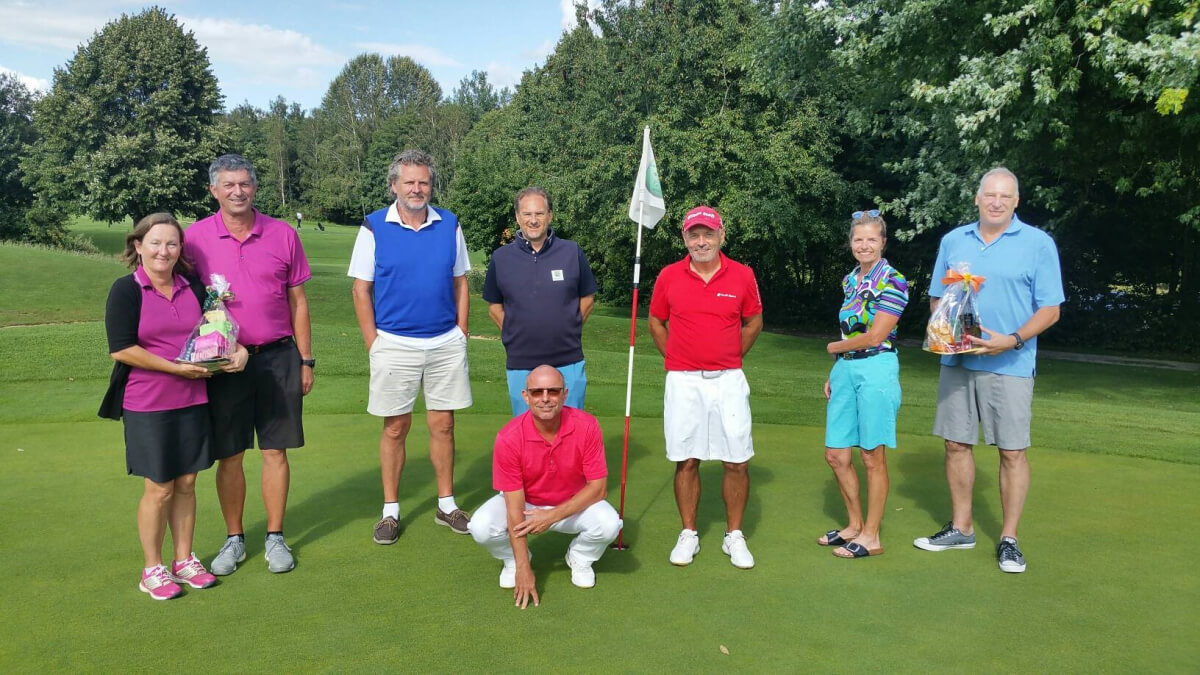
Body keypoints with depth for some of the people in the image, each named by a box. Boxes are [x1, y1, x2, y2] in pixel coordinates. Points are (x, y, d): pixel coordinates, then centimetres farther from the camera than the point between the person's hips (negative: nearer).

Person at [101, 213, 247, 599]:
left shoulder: (192, 289, 7)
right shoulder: (126, 290, -8)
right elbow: (121, 349, -16)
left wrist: (238, 351, -3)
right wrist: (178, 368, -19)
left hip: (192, 401, 4)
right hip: (147, 405, -4)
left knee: (186, 483, 11)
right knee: (159, 488, 3)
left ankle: (184, 560, 27)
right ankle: (152, 570, 21)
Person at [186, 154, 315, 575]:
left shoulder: (283, 235, 2)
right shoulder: (195, 237, 0)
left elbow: (298, 302, 6)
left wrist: (306, 361, 5)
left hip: (277, 358, 0)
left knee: (275, 451, 6)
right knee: (229, 456, 8)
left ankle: (275, 537, 19)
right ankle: (234, 539, 23)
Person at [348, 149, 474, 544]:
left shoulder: (450, 225, 4)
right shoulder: (374, 227, -2)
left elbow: (460, 284, 10)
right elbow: (361, 290, -1)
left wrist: (461, 334, 4)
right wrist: (373, 343, -5)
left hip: (446, 343, 2)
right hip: (394, 344, -2)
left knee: (443, 425, 8)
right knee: (395, 428, 6)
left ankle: (446, 505, 22)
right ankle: (390, 511, 18)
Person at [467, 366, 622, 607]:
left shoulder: (587, 426, -24)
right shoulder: (509, 437, -26)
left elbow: (598, 487, -18)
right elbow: (515, 505, -24)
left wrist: (553, 516, -27)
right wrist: (523, 568, -26)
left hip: (574, 504, 1)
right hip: (525, 503, 0)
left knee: (609, 524, -29)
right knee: (482, 527, -28)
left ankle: (579, 558, 7)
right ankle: (512, 560, 8)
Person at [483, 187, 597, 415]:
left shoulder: (572, 252, 1)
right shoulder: (500, 258, 3)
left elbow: (587, 298, 9)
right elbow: (494, 307, 11)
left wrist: (568, 331, 3)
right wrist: (514, 335, 1)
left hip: (568, 362, 0)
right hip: (520, 364, 1)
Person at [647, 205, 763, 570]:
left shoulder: (742, 276, -1)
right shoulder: (669, 276, 0)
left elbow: (754, 322, 13)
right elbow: (656, 322, 13)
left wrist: (730, 358, 9)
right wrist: (676, 360, 7)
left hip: (728, 380, 0)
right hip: (683, 381, 0)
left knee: (737, 461, 2)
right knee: (686, 461, 6)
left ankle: (734, 536, 18)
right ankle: (688, 535, 20)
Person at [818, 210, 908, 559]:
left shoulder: (892, 281, -9)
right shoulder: (849, 280, 13)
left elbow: (874, 336, -14)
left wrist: (835, 347, -1)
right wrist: (833, 373, 13)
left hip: (876, 370, -7)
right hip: (845, 370, 7)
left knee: (873, 456, 2)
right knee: (835, 455, 9)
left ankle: (871, 536, 14)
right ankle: (855, 524, 27)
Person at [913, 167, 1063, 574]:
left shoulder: (1038, 244, -2)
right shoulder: (953, 241, 9)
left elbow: (1050, 309, -3)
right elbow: (936, 298, 14)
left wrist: (1013, 340, -18)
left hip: (1010, 365, -3)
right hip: (957, 361, 4)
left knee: (1012, 451, 0)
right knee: (956, 444, 9)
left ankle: (1009, 538, 14)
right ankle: (961, 528, 24)